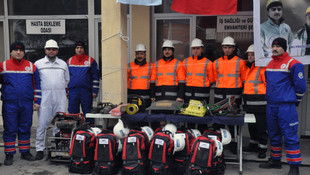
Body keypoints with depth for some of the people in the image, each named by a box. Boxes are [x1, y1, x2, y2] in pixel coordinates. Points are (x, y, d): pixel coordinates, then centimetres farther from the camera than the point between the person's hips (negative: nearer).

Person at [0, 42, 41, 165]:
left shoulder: (31, 66, 8)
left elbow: (37, 85, 9)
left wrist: (36, 101, 5)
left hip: (27, 104, 2)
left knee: (25, 129, 9)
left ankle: (25, 152, 21)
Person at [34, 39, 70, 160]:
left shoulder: (63, 64, 13)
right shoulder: (38, 63, 6)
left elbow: (67, 80, 21)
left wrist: (60, 89, 12)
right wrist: (42, 89, 1)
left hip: (60, 98, 2)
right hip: (44, 97, -2)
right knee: (42, 123, -4)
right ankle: (39, 149, 4)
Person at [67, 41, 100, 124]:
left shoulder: (91, 60, 4)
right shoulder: (69, 61, 13)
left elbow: (95, 76, 2)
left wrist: (95, 91, -4)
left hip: (86, 91, -2)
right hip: (73, 91, 3)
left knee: (88, 113, 2)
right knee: (72, 113, 5)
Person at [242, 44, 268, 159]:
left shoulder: (263, 68, -9)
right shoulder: (247, 68, 17)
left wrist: (267, 99, -12)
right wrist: (245, 100, 24)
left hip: (260, 104, -8)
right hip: (249, 104, 8)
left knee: (261, 127, 0)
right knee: (251, 126, 17)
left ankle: (262, 148, 9)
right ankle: (253, 145, 31)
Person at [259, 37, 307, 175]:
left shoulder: (293, 64, -8)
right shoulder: (270, 64, 15)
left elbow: (300, 85, -7)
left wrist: (295, 101, 3)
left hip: (286, 107, -7)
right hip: (271, 105, 8)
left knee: (290, 136, -6)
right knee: (273, 135, 16)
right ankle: (275, 161, 29)